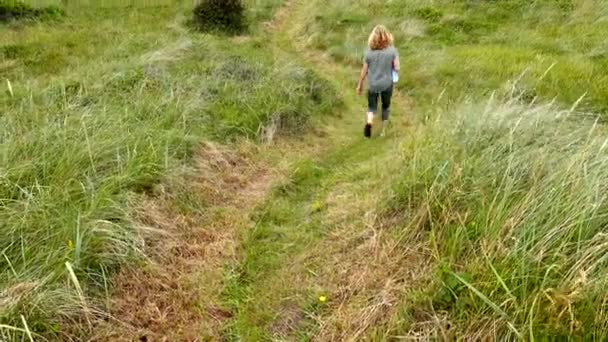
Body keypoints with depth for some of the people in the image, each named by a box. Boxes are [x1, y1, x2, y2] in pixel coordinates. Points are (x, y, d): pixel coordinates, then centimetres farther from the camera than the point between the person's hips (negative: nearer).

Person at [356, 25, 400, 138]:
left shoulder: (369, 52, -10)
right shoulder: (392, 50, -11)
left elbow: (364, 71, -4)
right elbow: (397, 67, -11)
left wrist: (360, 85, 8)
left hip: (373, 85, 0)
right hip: (387, 84, 0)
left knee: (372, 107, 14)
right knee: (386, 107, 20)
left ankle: (369, 122, -16)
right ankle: (383, 131, 28)